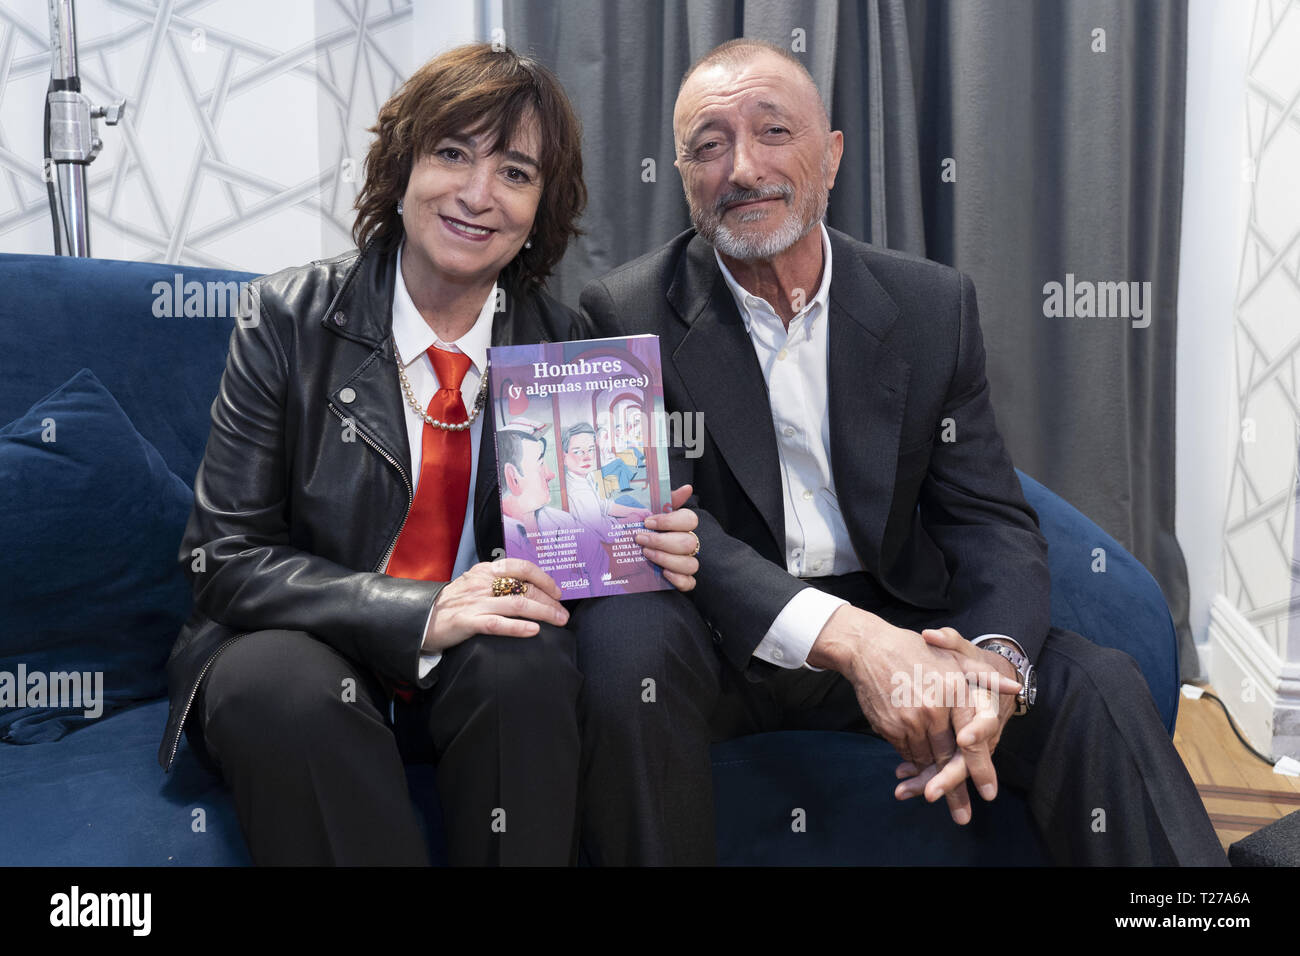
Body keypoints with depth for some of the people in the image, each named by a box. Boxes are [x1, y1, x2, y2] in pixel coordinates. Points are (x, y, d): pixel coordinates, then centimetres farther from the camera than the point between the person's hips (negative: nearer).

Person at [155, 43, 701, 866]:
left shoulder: (562, 344, 1)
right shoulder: (293, 318, -6)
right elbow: (225, 557, -11)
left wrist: (647, 552, -17)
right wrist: (422, 613, -25)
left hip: (485, 677, 2)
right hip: (304, 652, -1)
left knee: (528, 662, -30)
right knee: (277, 679, -33)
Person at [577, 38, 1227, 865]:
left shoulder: (935, 306, 3)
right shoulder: (629, 314, -5)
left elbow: (989, 517, -1)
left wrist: (995, 660, -24)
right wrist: (845, 636, -31)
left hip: (896, 629, 3)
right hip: (726, 638, -2)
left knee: (1099, 686, -20)